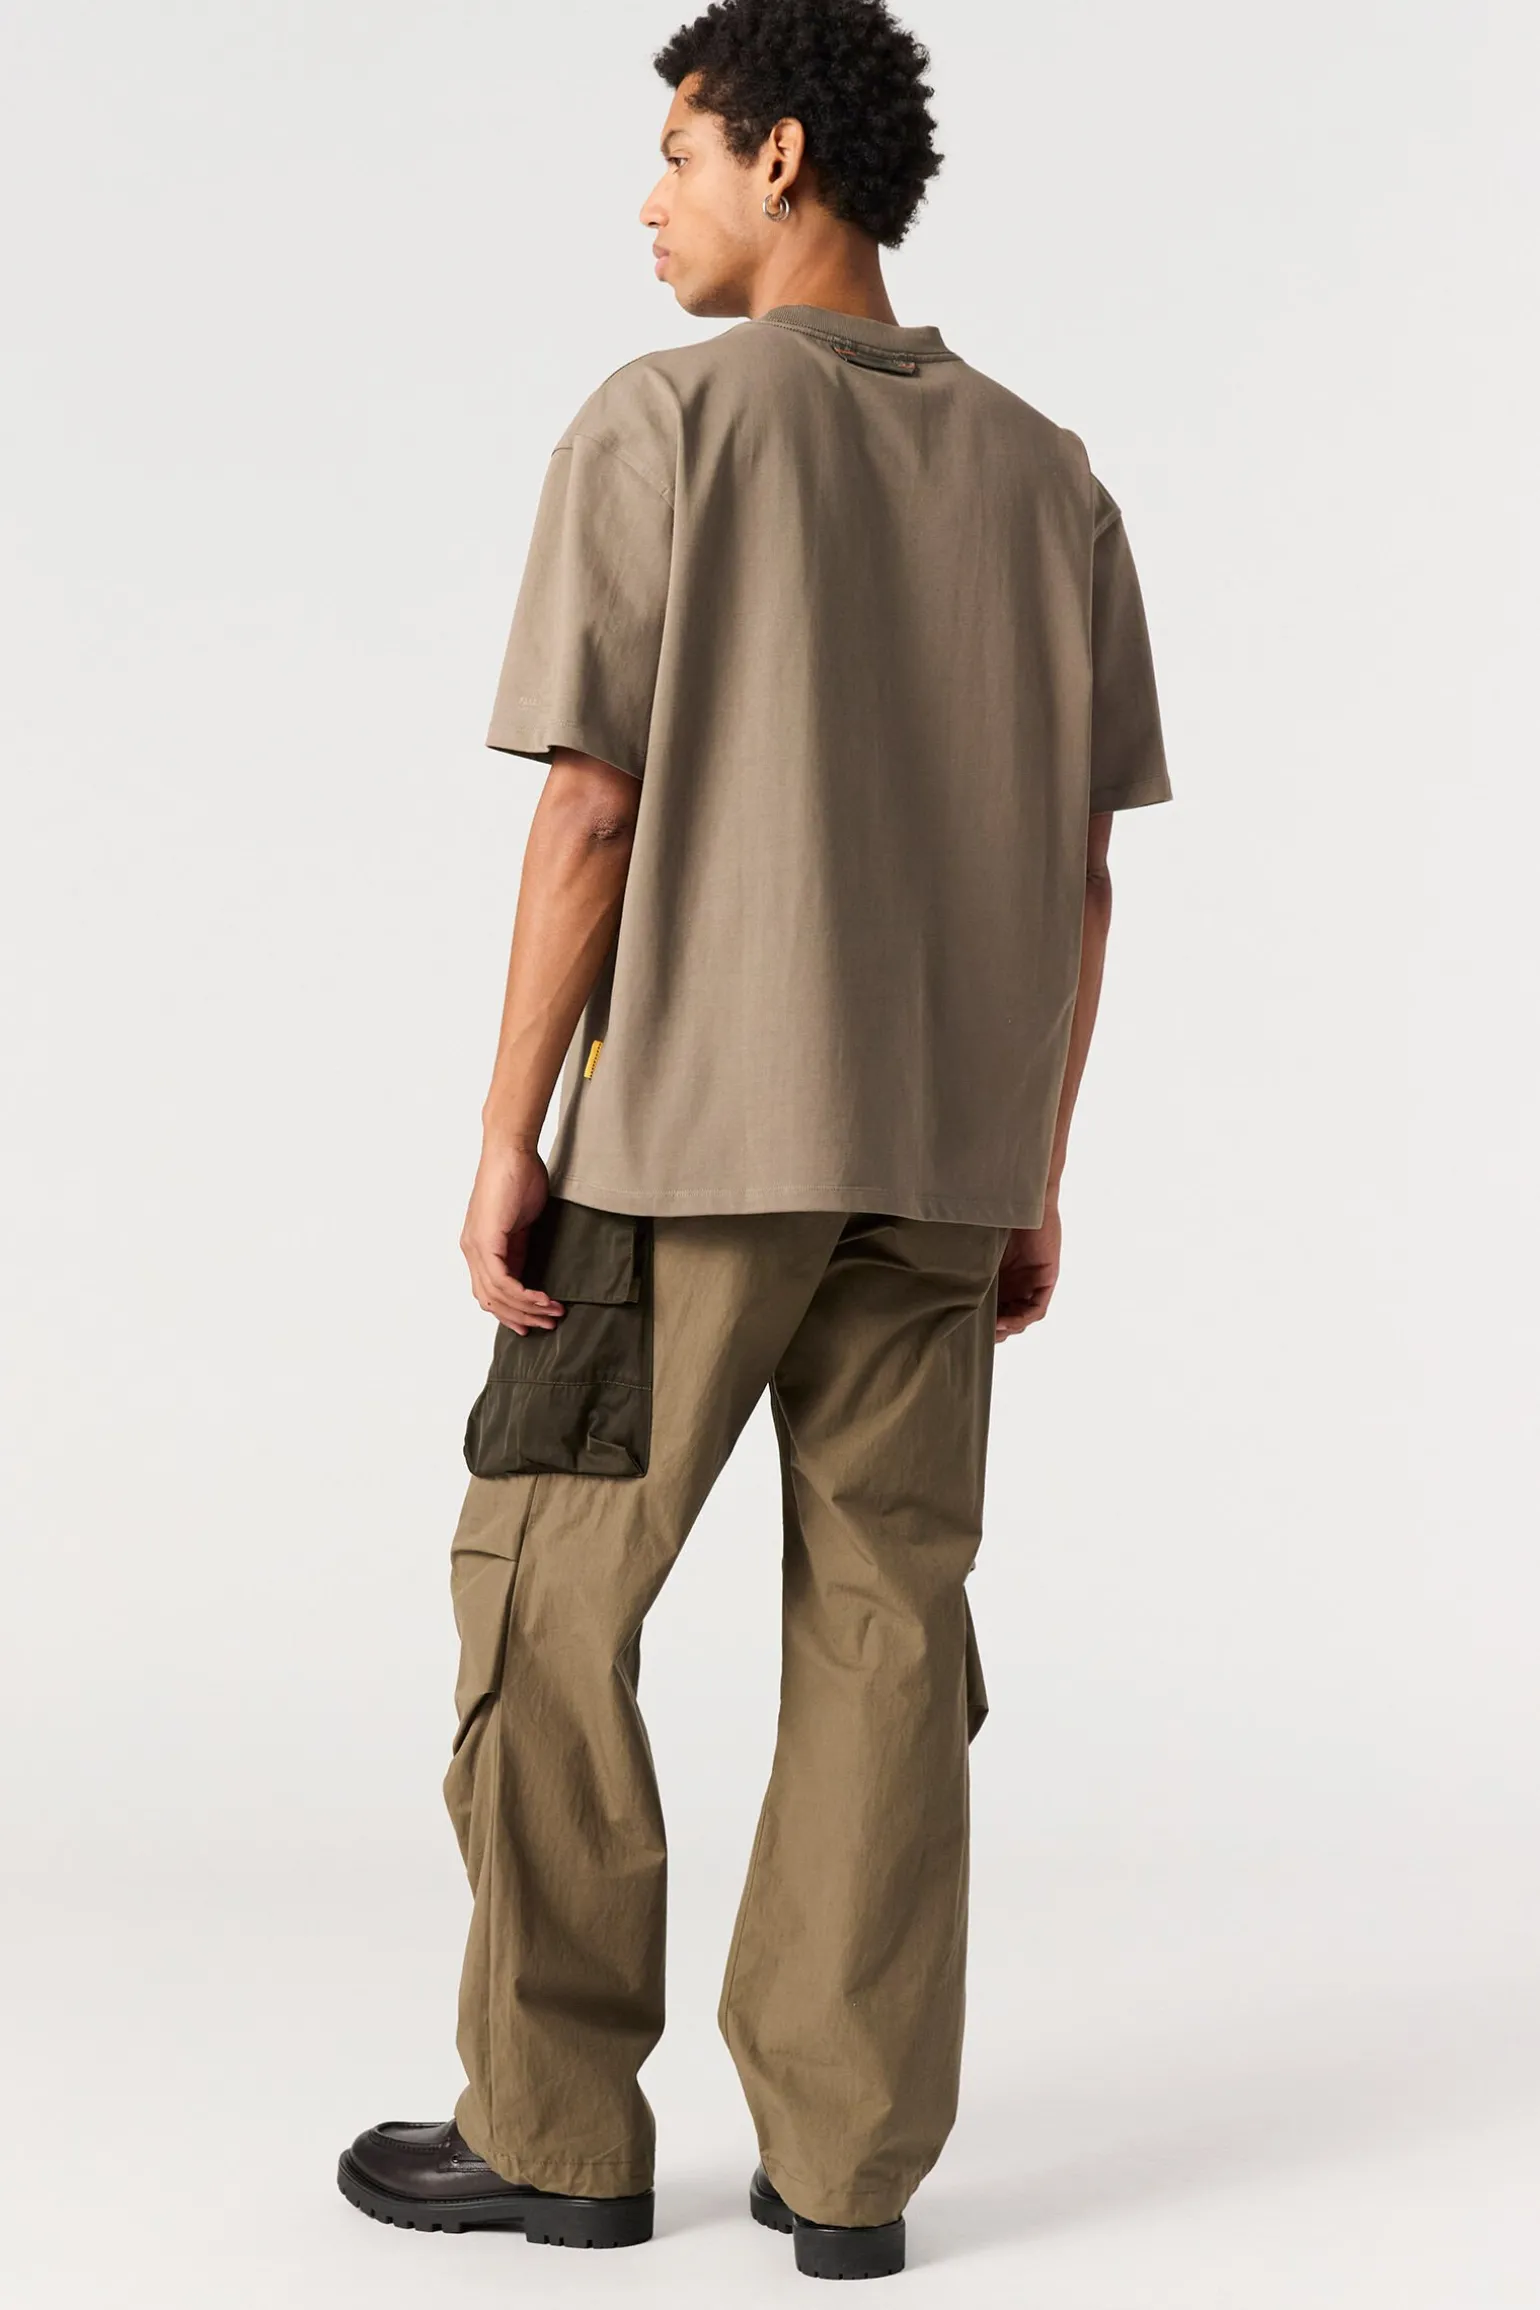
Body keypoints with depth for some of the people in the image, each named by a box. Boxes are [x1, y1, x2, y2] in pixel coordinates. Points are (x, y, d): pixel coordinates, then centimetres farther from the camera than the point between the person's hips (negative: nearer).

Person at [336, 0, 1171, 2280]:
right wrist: (1032, 1177, 14)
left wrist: (506, 1136, -4)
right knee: (886, 1626, 7)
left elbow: (595, 812, -10)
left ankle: (557, 2129, 14)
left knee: (549, 1603, 7)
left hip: (687, 1135, -5)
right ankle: (848, 2161, 12)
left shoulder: (664, 422, -4)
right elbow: (1081, 871, 9)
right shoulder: (1046, 475, 11)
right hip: (942, 1156, 5)